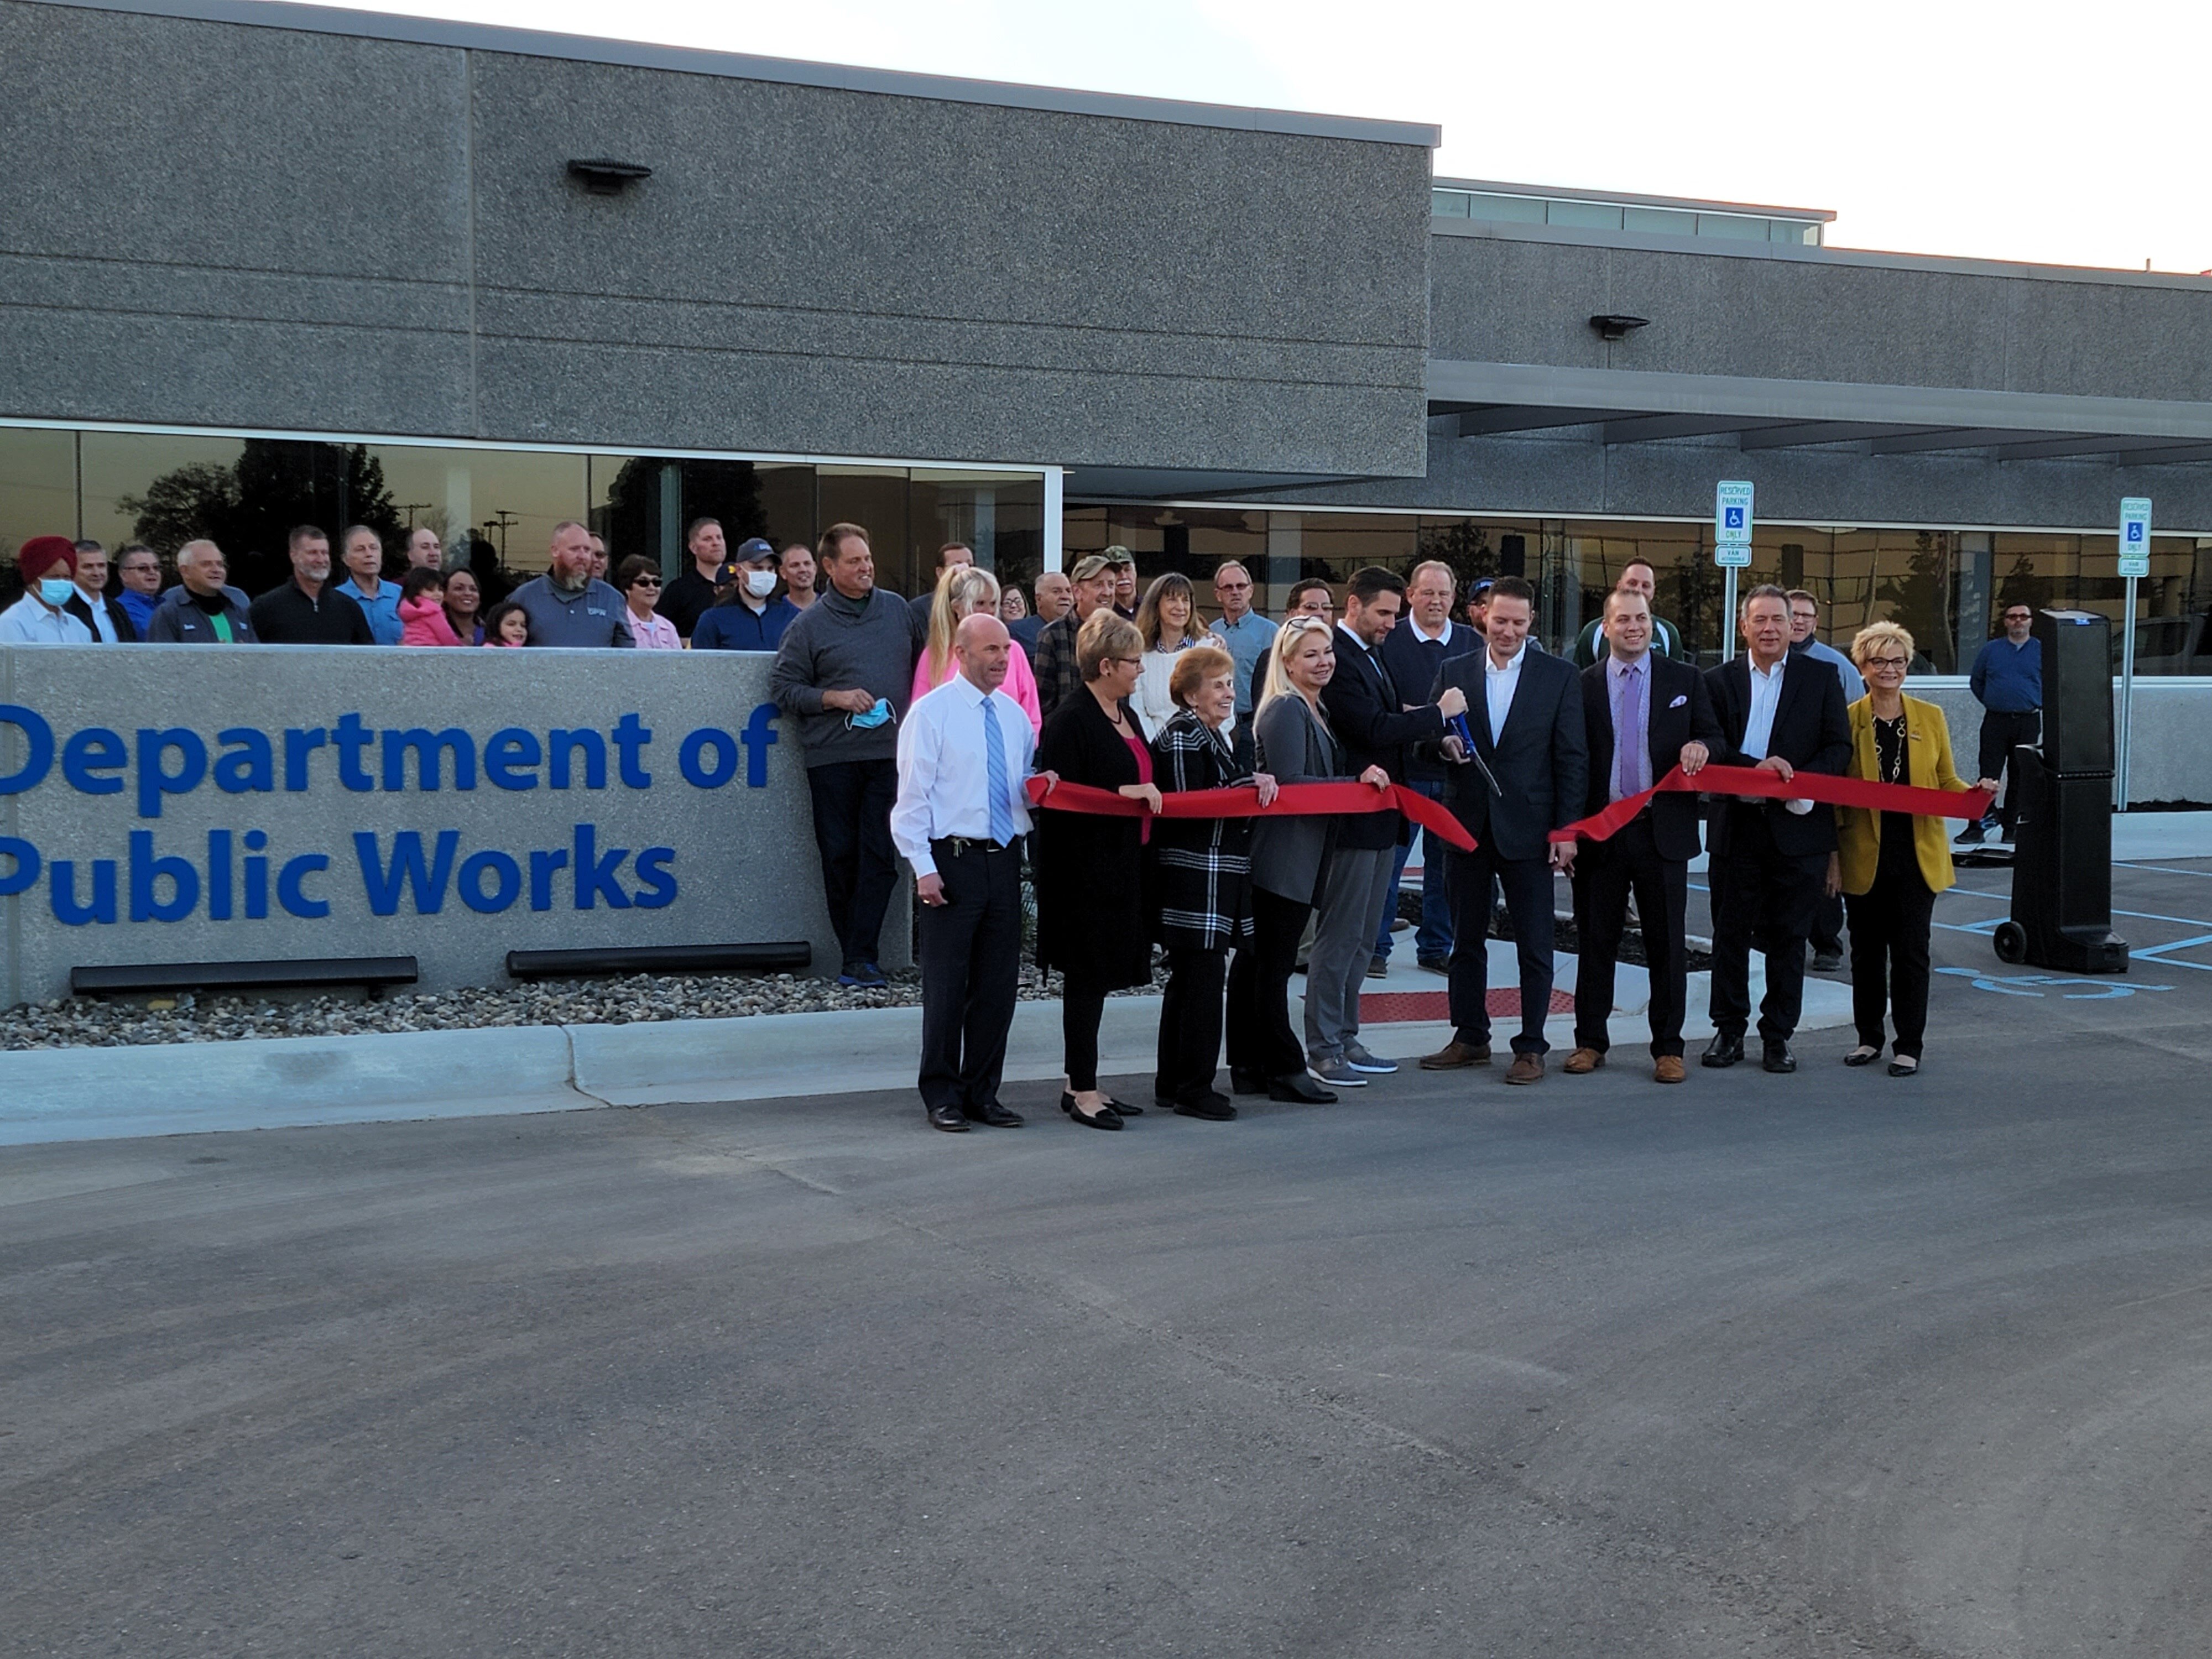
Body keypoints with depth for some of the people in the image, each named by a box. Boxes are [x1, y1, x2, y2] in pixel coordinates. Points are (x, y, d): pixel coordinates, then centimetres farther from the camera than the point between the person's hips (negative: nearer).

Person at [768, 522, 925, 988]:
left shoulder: (899, 610, 10)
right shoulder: (809, 625, 2)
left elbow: (920, 669, 21)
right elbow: (782, 687, 2)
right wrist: (836, 698, -9)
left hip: (890, 754, 1)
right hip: (832, 757, -1)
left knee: (880, 856, -5)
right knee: (840, 857, 2)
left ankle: (859, 958, -4)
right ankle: (857, 954, 13)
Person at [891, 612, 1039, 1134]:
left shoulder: (1014, 715, 14)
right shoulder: (932, 712, -4)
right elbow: (913, 795, -8)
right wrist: (924, 867, -15)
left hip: (1004, 859, 6)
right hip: (953, 859, -6)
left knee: (999, 984, 8)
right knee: (947, 987, 0)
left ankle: (982, 1092, 19)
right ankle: (942, 1096, 11)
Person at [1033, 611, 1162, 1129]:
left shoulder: (1125, 715, 16)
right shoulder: (1070, 720, -13)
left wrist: (1148, 794, 12)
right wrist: (1122, 793, -21)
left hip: (1121, 867, 9)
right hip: (1085, 868, -9)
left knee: (1100, 976, 13)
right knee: (1087, 976, -3)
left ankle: (1083, 1085, 20)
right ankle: (1082, 1090, 4)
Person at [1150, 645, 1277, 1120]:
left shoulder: (1214, 735, 20)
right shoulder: (1183, 737, -11)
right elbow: (1186, 803, -18)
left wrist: (1254, 785, 7)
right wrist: (1250, 787, -15)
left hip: (1219, 875, 11)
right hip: (1195, 875, -11)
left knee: (1188, 978, 13)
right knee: (1203, 978, -9)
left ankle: (1173, 1083, 19)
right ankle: (1193, 1088, -4)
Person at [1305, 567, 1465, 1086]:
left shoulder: (1372, 655, 16)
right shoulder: (1338, 658, -16)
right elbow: (1374, 730, -23)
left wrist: (1438, 739, 1)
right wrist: (1439, 712, -13)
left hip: (1380, 817, 10)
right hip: (1352, 820, -10)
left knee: (1363, 938, 15)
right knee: (1338, 936, -4)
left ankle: (1345, 1038, 23)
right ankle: (1323, 1048, 3)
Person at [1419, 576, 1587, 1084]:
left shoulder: (1559, 676, 1)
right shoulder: (1454, 672, 6)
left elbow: (1572, 757, -1)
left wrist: (1566, 830, -7)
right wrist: (1443, 743, -15)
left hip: (1527, 827, -3)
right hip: (1468, 825, 3)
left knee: (1534, 944, 1)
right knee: (1467, 938, 11)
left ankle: (1531, 1046, 10)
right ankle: (1470, 1038, 22)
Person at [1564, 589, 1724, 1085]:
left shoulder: (1685, 680, 7)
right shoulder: (1582, 685, 6)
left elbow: (1714, 737, 10)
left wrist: (1702, 746, -15)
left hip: (1663, 830, 0)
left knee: (1667, 942, 3)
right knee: (1596, 940, 7)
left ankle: (1668, 1048, 12)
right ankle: (1591, 1041, 18)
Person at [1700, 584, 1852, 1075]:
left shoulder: (1820, 680, 6)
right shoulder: (1718, 681, 7)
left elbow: (1839, 748, 1)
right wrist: (1756, 766, -17)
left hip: (1797, 826, 0)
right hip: (1737, 826, 1)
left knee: (1788, 935, 5)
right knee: (1731, 932, 7)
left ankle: (1778, 1034, 14)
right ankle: (1729, 1030, 18)